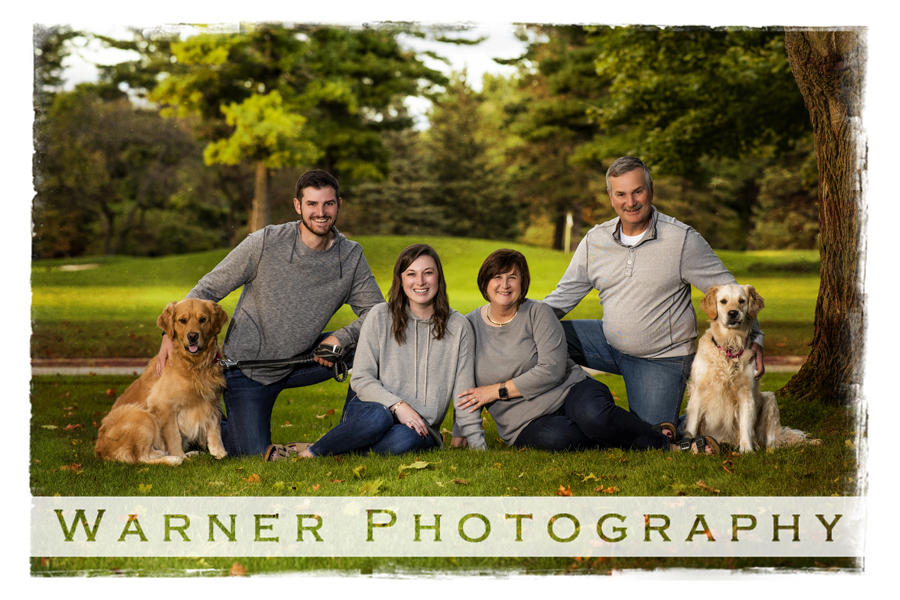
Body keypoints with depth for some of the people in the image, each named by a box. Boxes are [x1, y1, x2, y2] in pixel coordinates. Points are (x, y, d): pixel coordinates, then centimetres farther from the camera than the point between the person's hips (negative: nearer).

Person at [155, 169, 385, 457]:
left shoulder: (351, 256, -7)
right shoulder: (265, 243, -17)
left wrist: (340, 338, -22)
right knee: (254, 454, -5)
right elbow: (209, 289, -10)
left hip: (299, 360, 3)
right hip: (248, 364, -3)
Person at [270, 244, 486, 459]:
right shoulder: (380, 317, -1)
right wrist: (397, 405, -20)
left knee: (406, 437, -37)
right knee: (378, 417, -39)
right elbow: (361, 379, -4)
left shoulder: (458, 327, 3)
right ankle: (309, 453, -21)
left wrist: (478, 445, 1)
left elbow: (463, 391, 6)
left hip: (419, 428, 1)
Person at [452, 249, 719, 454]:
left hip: (570, 389, -1)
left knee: (593, 414, -40)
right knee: (552, 437, -37)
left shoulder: (537, 313, -2)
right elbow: (465, 391, 15)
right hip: (527, 422, 1)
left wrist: (498, 390, -13)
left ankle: (663, 441, -16)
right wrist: (459, 437, 6)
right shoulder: (469, 327, 6)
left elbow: (552, 370, -13)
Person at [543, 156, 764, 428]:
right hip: (610, 343, 4)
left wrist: (753, 337, -23)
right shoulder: (594, 240, -2)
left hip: (661, 358, -4)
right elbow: (565, 295, 5)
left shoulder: (682, 240, -14)